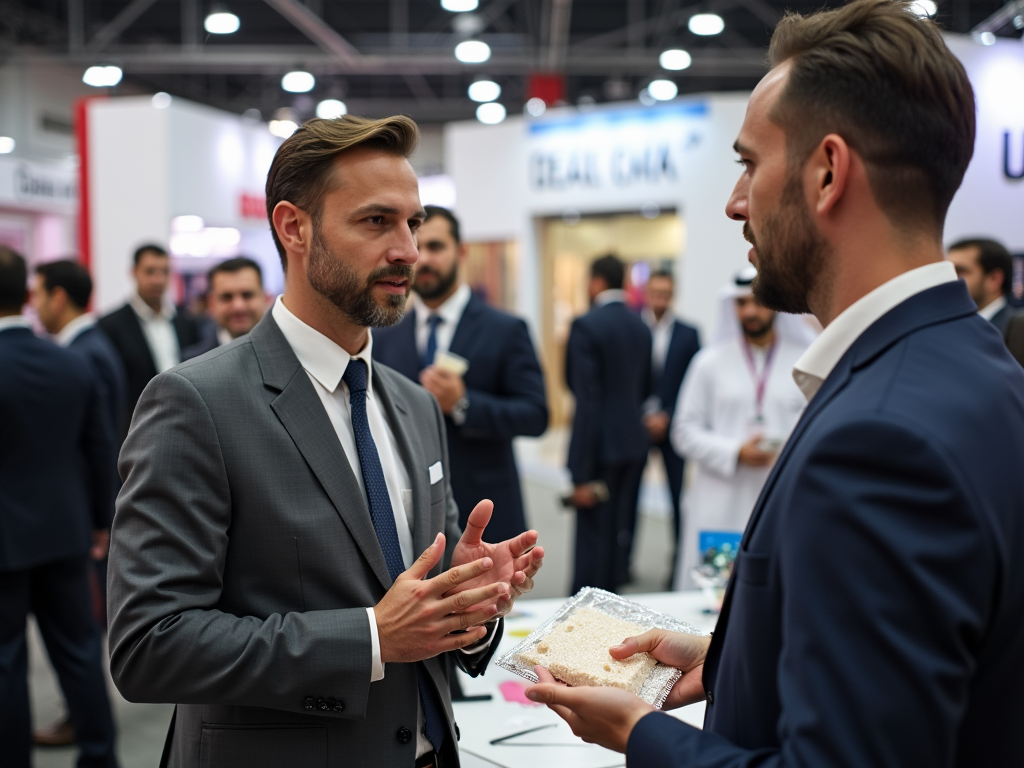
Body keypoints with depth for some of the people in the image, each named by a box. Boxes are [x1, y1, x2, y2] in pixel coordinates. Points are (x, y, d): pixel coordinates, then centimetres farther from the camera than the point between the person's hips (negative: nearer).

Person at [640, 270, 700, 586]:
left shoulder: (688, 334, 3)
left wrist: (668, 418, -7)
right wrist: (640, 417, -7)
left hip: (672, 426, 0)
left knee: (680, 497, -1)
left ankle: (680, 563, 10)